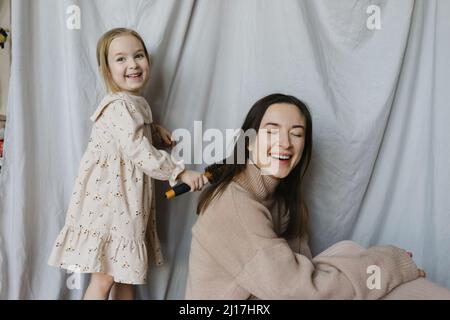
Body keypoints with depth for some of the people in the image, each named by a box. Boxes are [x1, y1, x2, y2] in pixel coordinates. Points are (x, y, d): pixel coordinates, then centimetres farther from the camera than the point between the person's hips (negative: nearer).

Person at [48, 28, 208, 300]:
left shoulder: (138, 103, 10)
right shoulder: (119, 105, -19)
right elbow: (140, 152, -25)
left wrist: (154, 128, 13)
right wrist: (180, 172, -18)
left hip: (128, 204, 9)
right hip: (108, 202, -9)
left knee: (127, 275, 16)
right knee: (104, 279, -1)